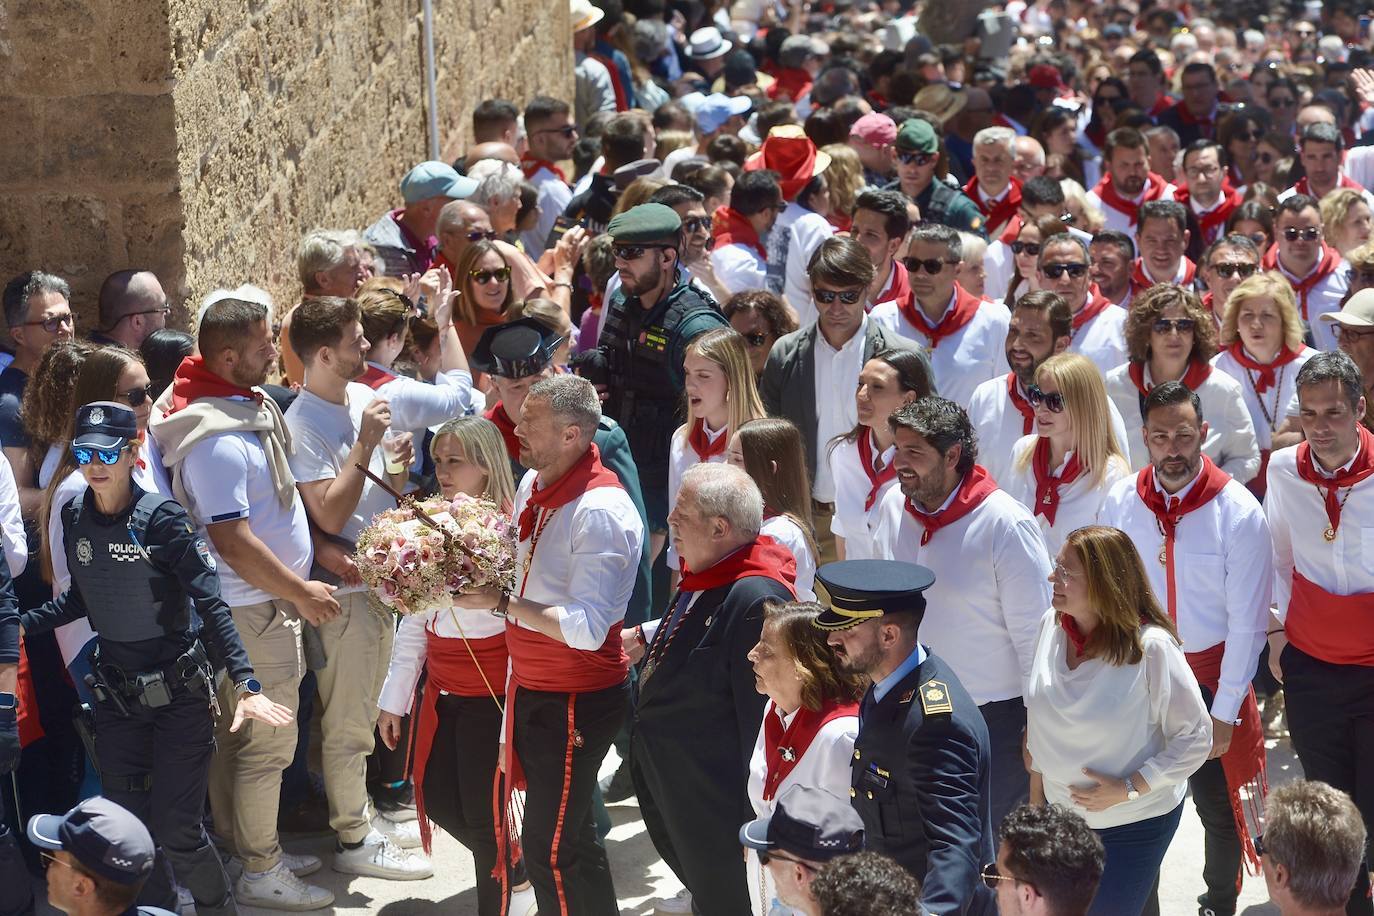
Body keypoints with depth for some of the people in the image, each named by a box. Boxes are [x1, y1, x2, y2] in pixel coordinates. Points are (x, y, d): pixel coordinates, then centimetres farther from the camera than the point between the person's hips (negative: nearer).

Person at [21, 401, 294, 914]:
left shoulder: (161, 519, -15)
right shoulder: (75, 519, 0)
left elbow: (210, 604, -19)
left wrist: (245, 684, -28)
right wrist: (21, 623, 1)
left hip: (180, 694, -5)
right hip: (117, 697, 5)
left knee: (176, 830, -5)